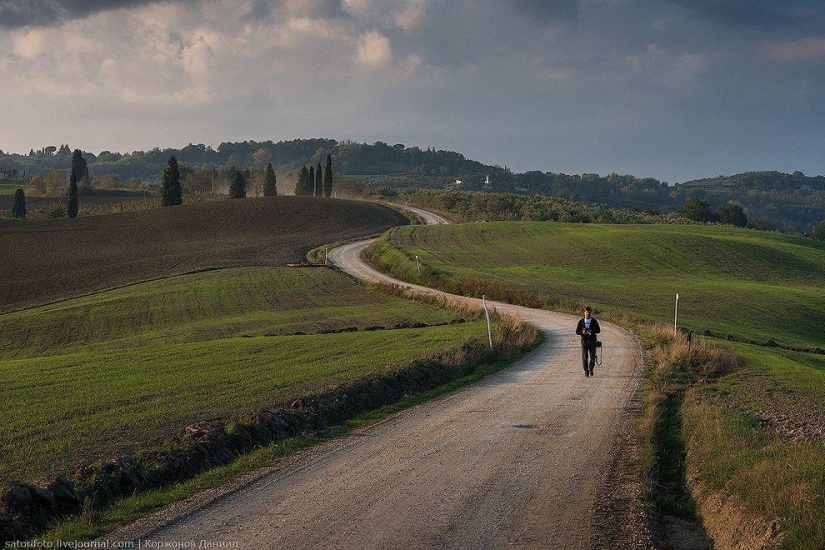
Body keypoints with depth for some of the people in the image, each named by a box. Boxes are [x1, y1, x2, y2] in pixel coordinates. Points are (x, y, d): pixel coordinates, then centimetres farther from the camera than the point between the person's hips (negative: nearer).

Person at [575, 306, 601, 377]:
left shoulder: (594, 321, 2)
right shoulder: (581, 321, 3)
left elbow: (598, 330, 4)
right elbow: (577, 331, 5)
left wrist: (592, 331, -15)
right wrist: (582, 332, -17)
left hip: (592, 341, 1)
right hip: (584, 340, 0)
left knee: (592, 356, 5)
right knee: (584, 357, -9)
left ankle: (590, 370, 24)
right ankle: (586, 371, 1)